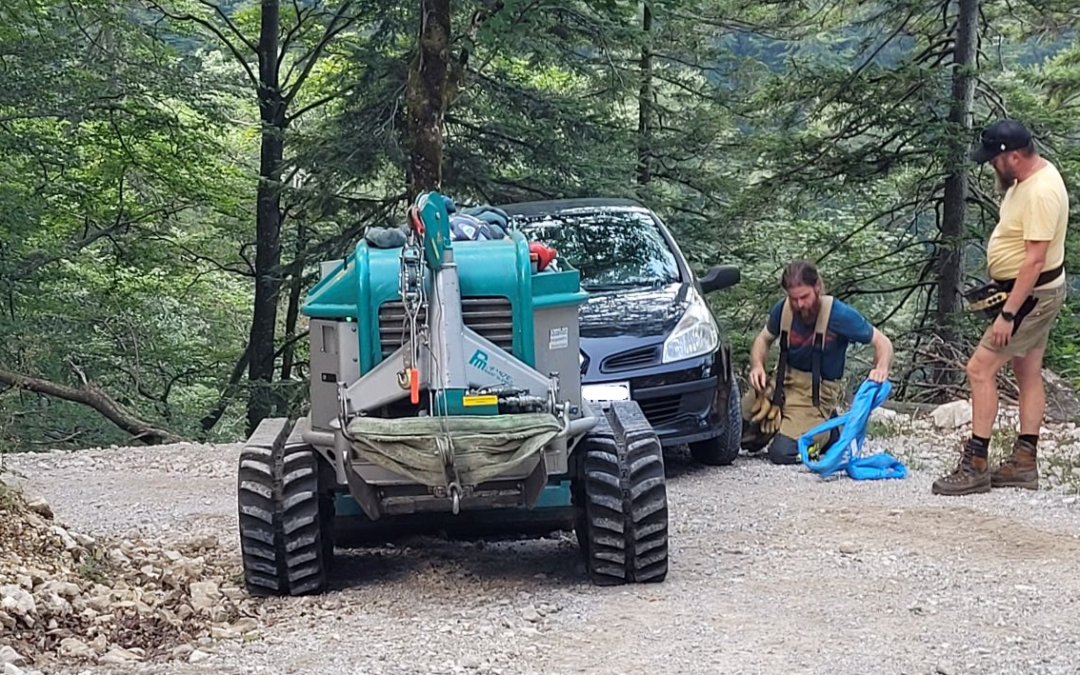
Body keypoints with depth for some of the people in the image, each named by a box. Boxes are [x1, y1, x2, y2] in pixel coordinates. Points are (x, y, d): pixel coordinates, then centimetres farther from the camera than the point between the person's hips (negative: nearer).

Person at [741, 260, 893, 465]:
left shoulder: (840, 315, -17)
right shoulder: (782, 309, -6)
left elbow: (882, 343, -9)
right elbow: (764, 339, 14)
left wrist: (881, 368, -32)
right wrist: (757, 366, -7)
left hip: (816, 392, -5)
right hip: (783, 382, 5)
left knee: (782, 453, -21)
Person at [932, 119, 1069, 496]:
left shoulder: (1041, 193, -27)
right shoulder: (1028, 177, 5)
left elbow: (1034, 260, -30)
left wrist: (1007, 315, -29)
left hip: (1031, 293, -11)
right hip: (1032, 291, 11)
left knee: (980, 368, -11)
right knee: (1028, 375, 14)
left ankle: (974, 467, -9)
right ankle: (1024, 463, 22)